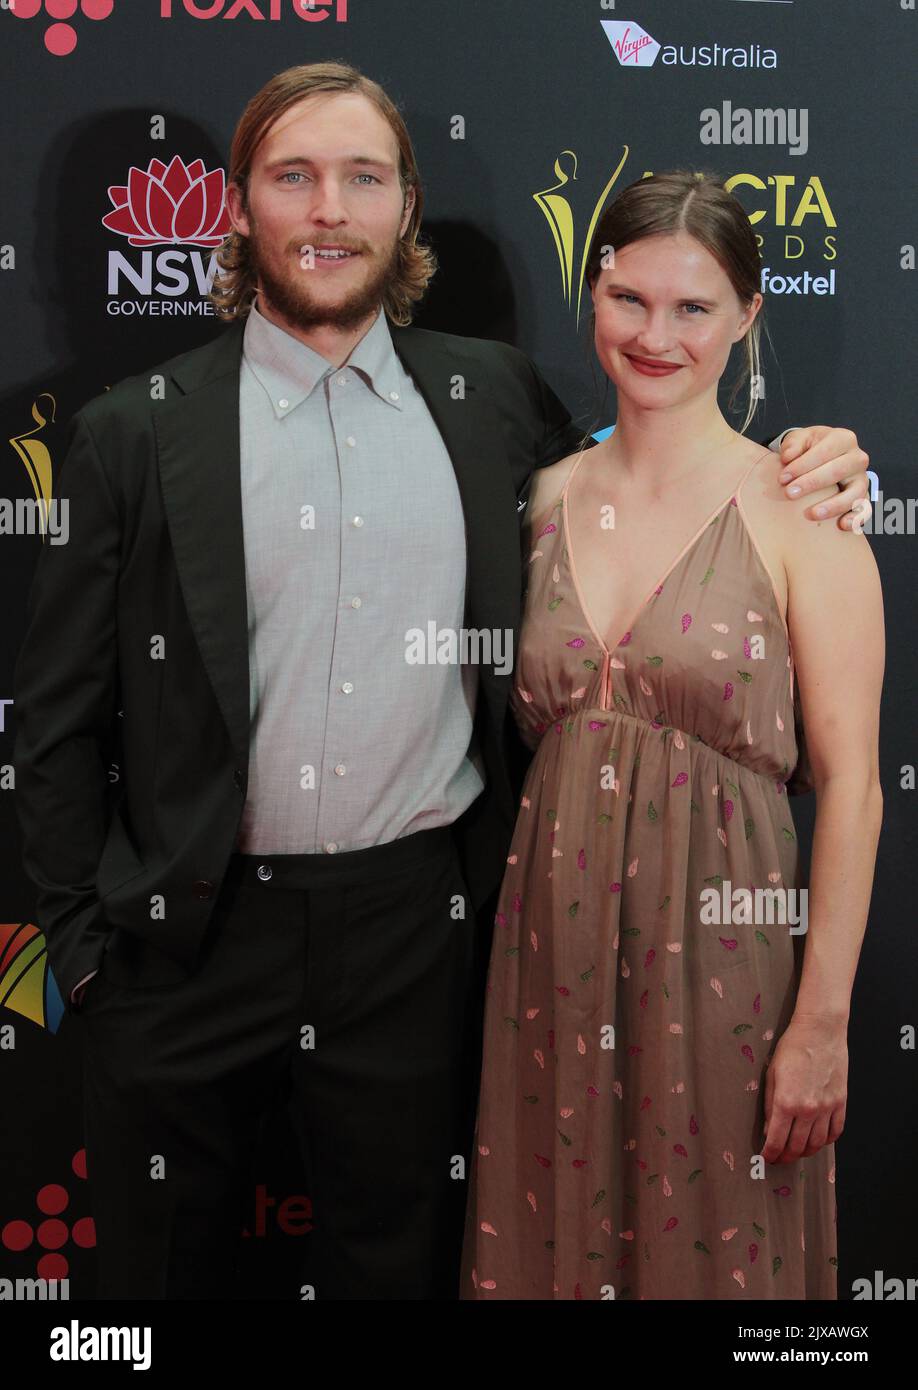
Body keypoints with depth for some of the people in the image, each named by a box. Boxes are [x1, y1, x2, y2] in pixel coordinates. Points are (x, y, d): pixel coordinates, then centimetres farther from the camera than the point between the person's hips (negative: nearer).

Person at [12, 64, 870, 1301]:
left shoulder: (493, 397, 3)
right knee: (165, 1261, 18)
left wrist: (803, 470, 0)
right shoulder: (136, 432, -3)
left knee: (397, 1258, 18)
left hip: (417, 923, 1)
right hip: (192, 934, 0)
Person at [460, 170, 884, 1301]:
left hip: (723, 951, -4)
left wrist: (824, 1022, -12)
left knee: (715, 1246, 12)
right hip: (553, 941, 4)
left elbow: (850, 783, -10)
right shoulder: (546, 496, 6)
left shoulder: (797, 508, -8)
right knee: (552, 1234, 17)